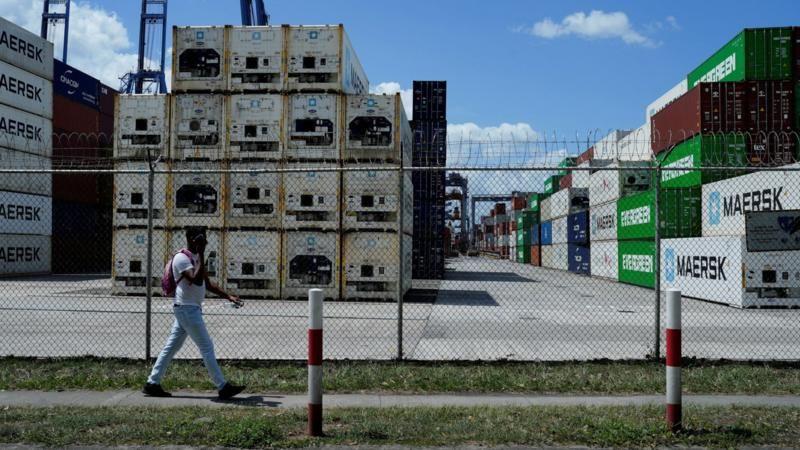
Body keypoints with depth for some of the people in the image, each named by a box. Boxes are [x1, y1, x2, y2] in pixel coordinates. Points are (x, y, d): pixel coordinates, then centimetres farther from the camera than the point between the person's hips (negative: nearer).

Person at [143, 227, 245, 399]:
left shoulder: (196, 257, 13)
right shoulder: (181, 258, -16)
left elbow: (207, 284, 16)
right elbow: (197, 280, -30)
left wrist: (229, 296, 10)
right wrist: (201, 254, -30)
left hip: (188, 309, 9)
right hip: (187, 309, -9)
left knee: (172, 346, 12)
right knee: (207, 347, -6)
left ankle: (152, 383, 19)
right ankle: (223, 387, -1)